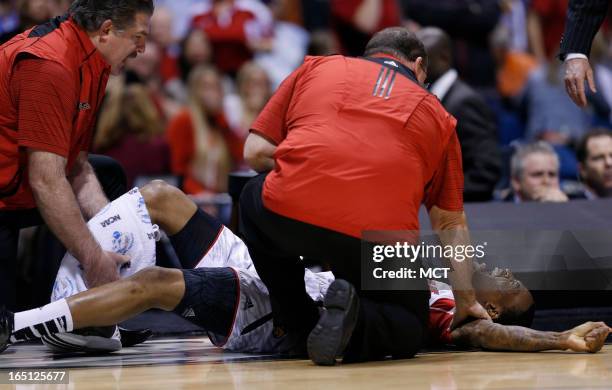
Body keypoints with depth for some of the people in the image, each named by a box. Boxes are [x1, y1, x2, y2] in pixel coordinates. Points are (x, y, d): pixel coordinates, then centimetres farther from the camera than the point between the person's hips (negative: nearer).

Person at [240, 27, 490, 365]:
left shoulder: (316, 67, 24)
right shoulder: (435, 112, 26)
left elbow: (255, 153, 18)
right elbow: (452, 225, 28)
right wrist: (465, 303, 38)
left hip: (288, 212, 0)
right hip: (380, 239, 0)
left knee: (253, 200, 35)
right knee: (409, 329, 26)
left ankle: (298, 325, 25)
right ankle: (355, 319, -8)